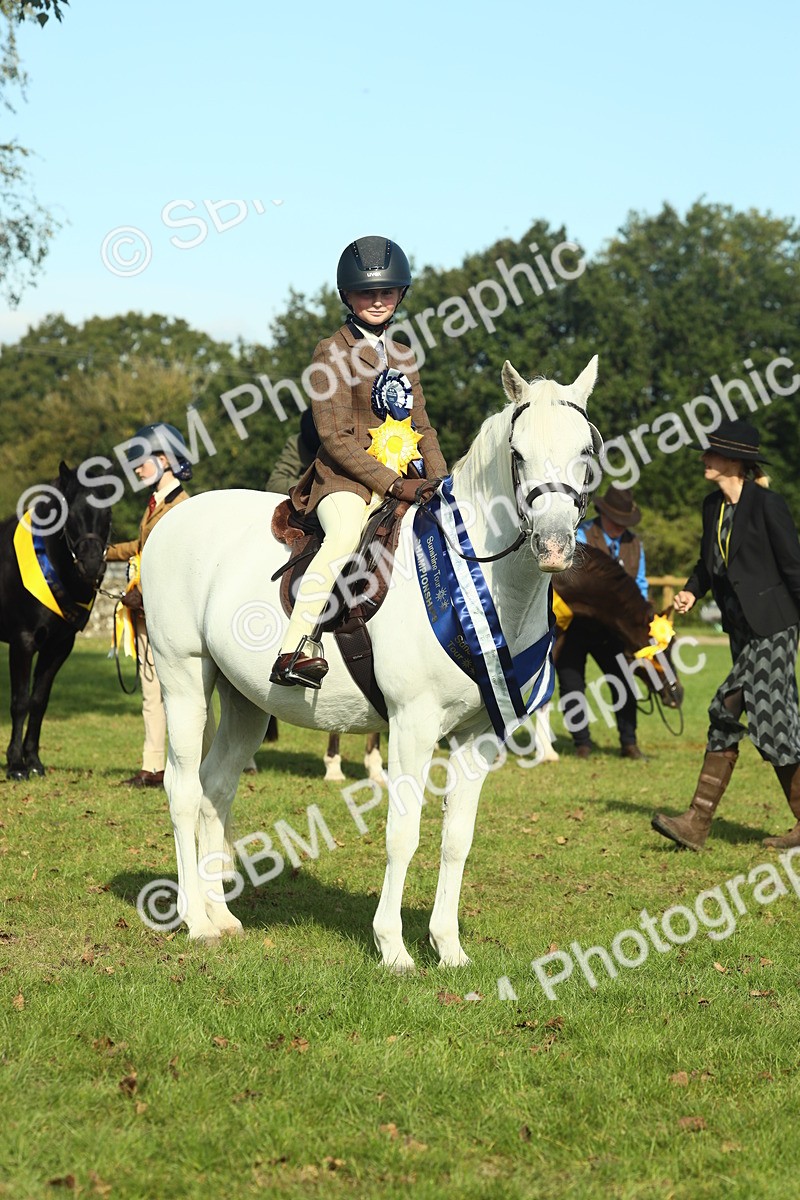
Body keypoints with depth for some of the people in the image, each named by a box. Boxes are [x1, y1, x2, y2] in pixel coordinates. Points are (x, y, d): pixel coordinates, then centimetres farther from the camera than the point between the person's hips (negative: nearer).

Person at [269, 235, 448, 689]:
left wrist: (441, 484, 3)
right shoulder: (335, 352, -2)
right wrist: (392, 483, -18)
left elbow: (422, 430, 21)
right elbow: (336, 438, -10)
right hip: (347, 478, -8)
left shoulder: (403, 358, 20)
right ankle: (294, 650, -44)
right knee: (347, 533, -36)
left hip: (403, 478, 8)